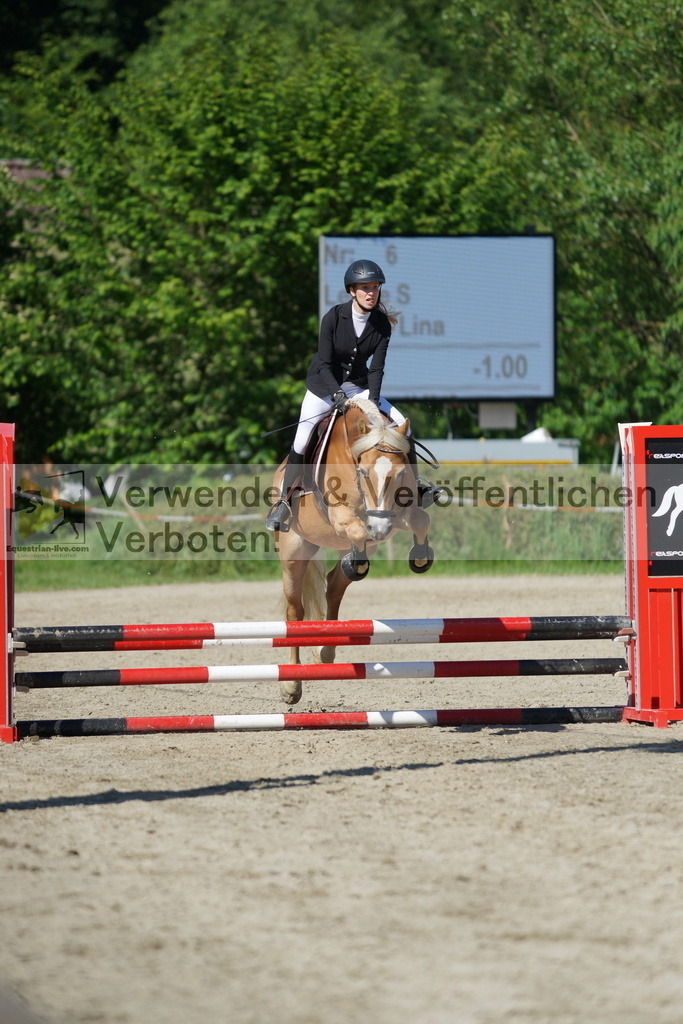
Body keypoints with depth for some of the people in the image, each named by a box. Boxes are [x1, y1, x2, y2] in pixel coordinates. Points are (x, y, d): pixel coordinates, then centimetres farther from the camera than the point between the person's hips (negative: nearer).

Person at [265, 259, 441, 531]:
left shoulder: (382, 323, -10)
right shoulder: (334, 317, -19)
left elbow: (376, 368, -11)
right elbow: (324, 363, -20)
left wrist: (373, 400, -26)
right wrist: (337, 394, -34)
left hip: (358, 386, 3)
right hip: (324, 386, -3)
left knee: (401, 422, -9)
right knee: (301, 440, -17)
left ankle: (414, 485, 6)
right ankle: (284, 501, -5)